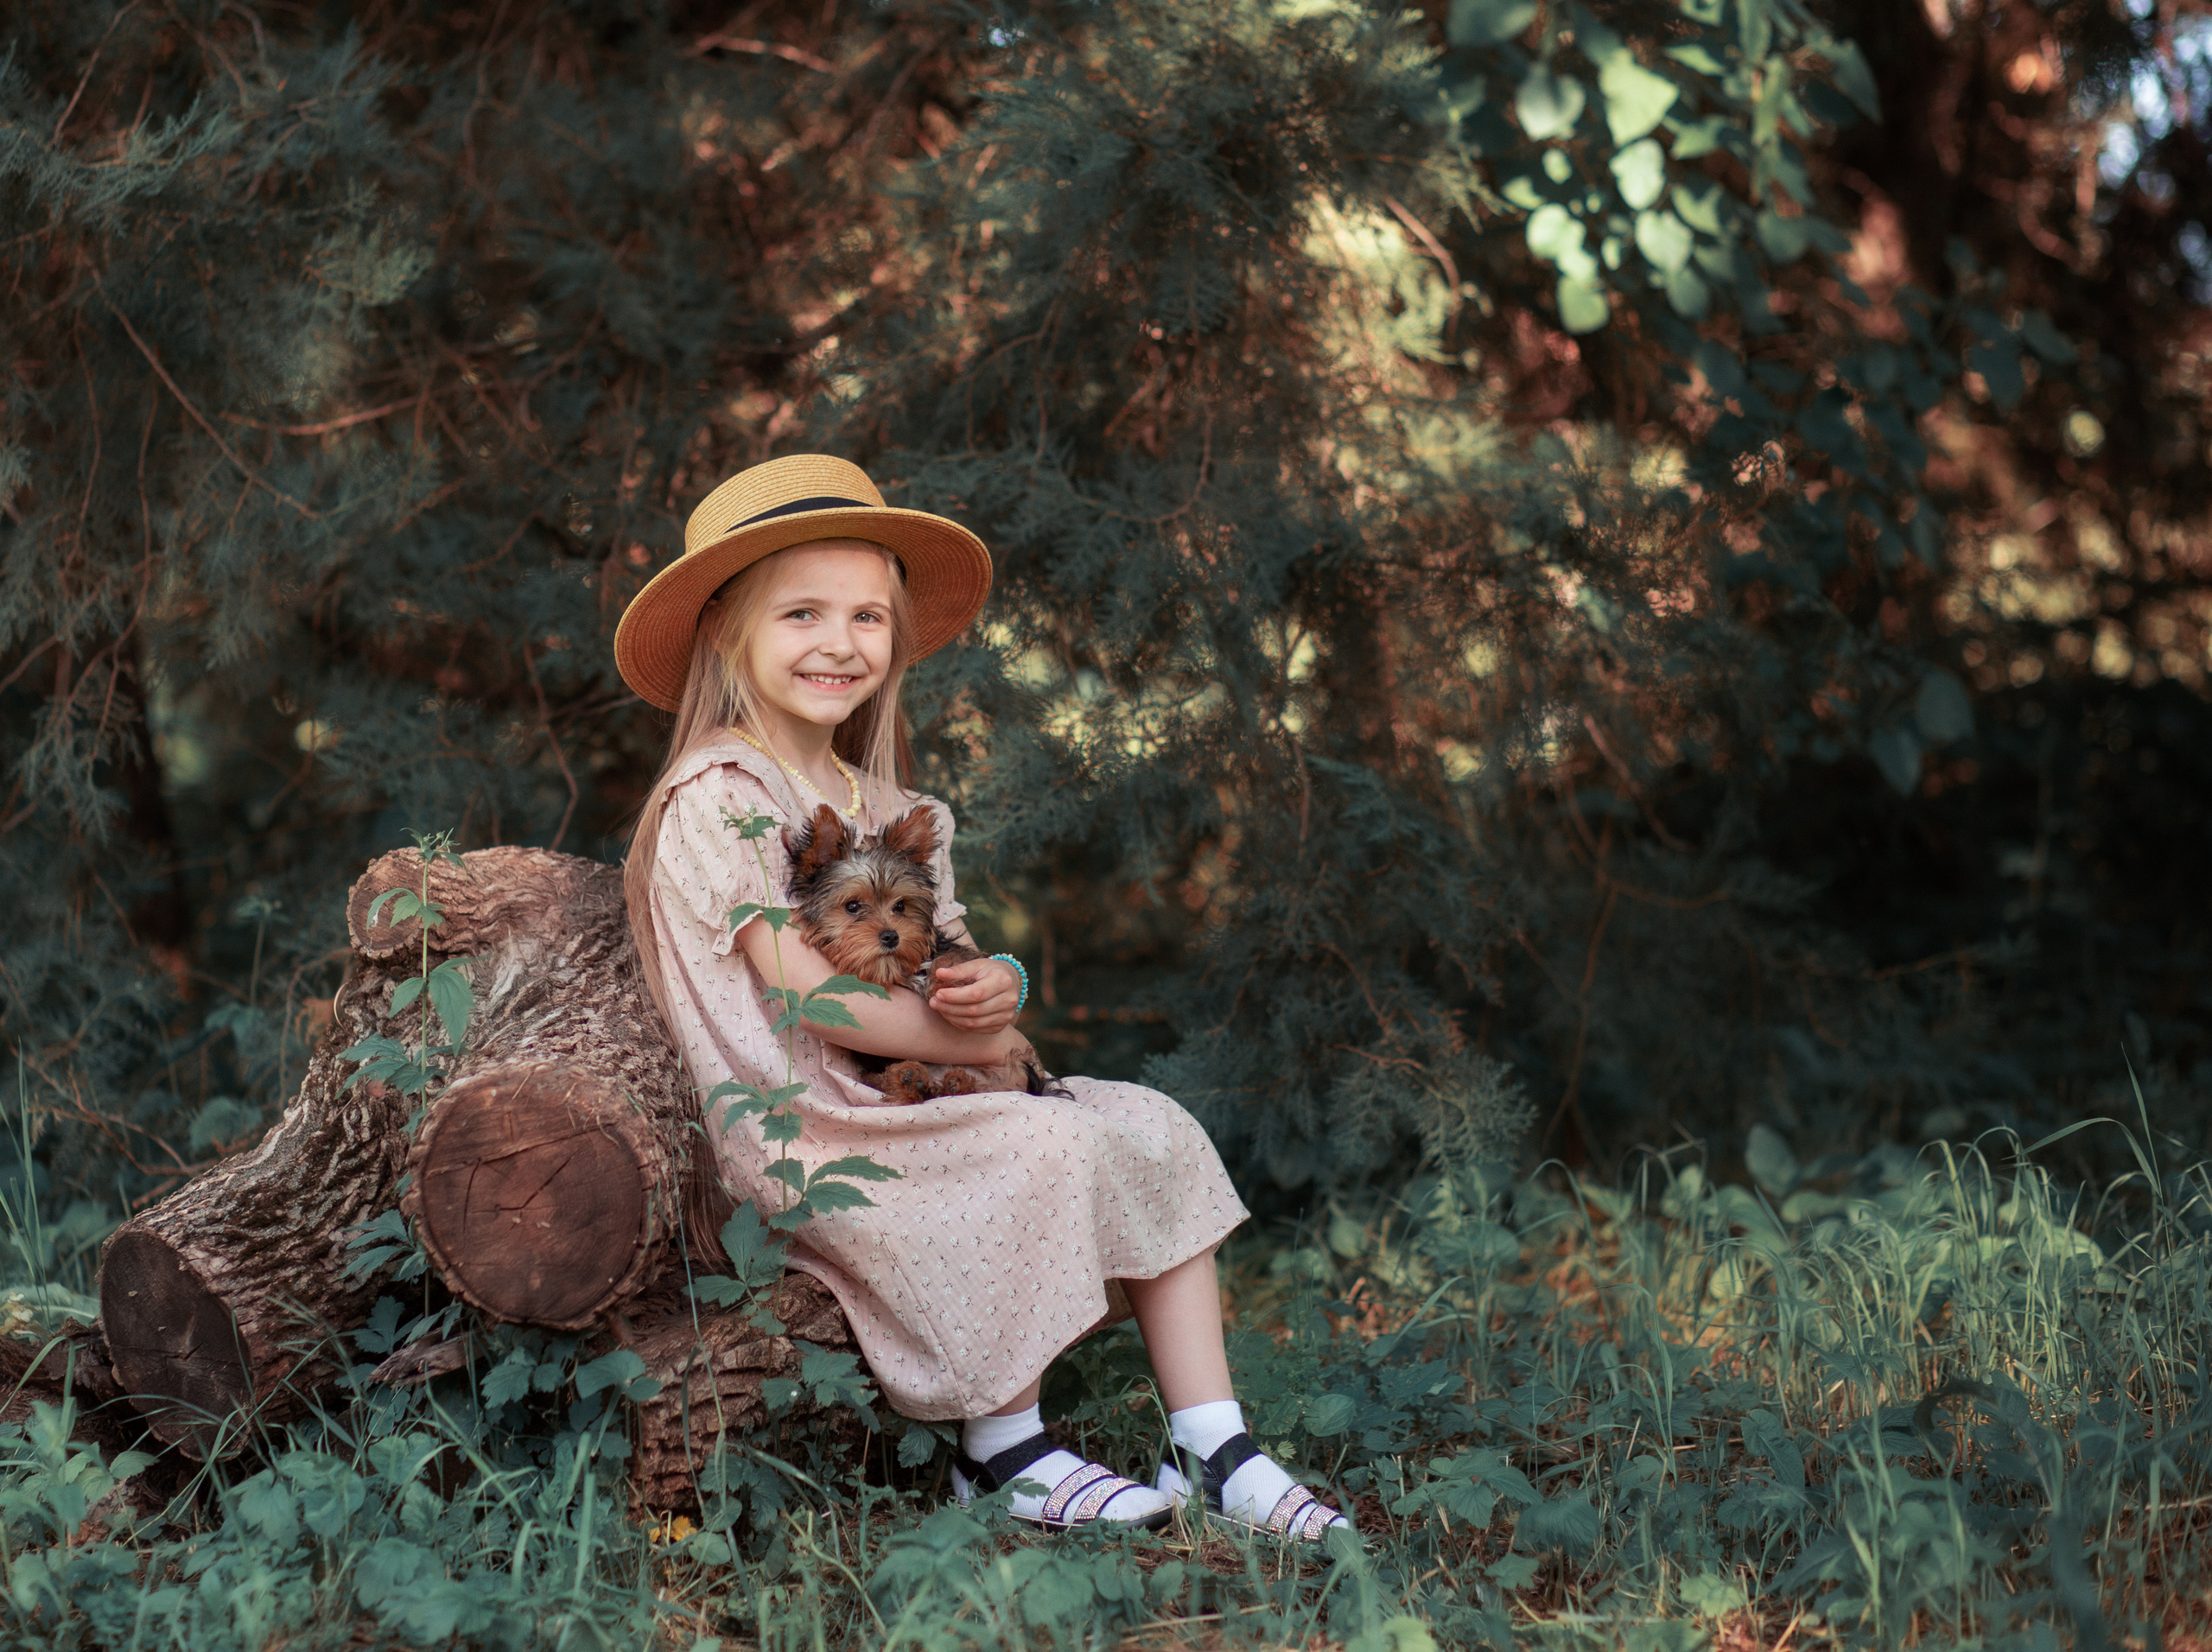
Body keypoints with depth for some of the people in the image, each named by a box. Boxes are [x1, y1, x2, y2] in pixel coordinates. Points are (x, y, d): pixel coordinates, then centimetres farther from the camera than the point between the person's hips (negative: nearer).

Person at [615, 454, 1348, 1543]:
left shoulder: (874, 802, 18)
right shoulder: (719, 794, -11)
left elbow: (942, 958, 16)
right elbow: (804, 991, -18)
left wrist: (997, 988, -9)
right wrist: (965, 1041, -13)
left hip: (904, 1106, 9)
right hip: (803, 1129, -9)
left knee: (1150, 1130, -4)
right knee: (1046, 1150, -27)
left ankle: (1210, 1443, -5)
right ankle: (1001, 1453, -13)